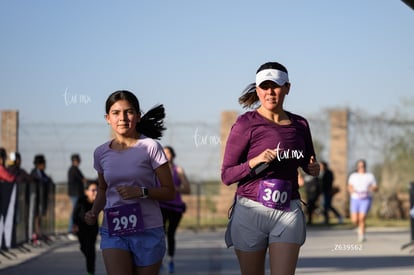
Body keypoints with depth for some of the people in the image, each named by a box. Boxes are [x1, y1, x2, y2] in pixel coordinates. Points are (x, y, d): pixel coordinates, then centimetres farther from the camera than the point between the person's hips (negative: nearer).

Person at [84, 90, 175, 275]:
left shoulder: (150, 147, -6)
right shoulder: (101, 153, 6)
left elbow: (169, 192, -2)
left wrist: (141, 192, -19)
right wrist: (94, 211, 4)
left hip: (147, 231, -2)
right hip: (113, 231, 2)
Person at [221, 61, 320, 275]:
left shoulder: (300, 125, 8)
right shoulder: (246, 124, -4)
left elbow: (307, 163, 25)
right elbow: (226, 175, -5)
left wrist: (313, 168, 2)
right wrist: (255, 161, -21)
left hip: (288, 212, 2)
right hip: (251, 211, -2)